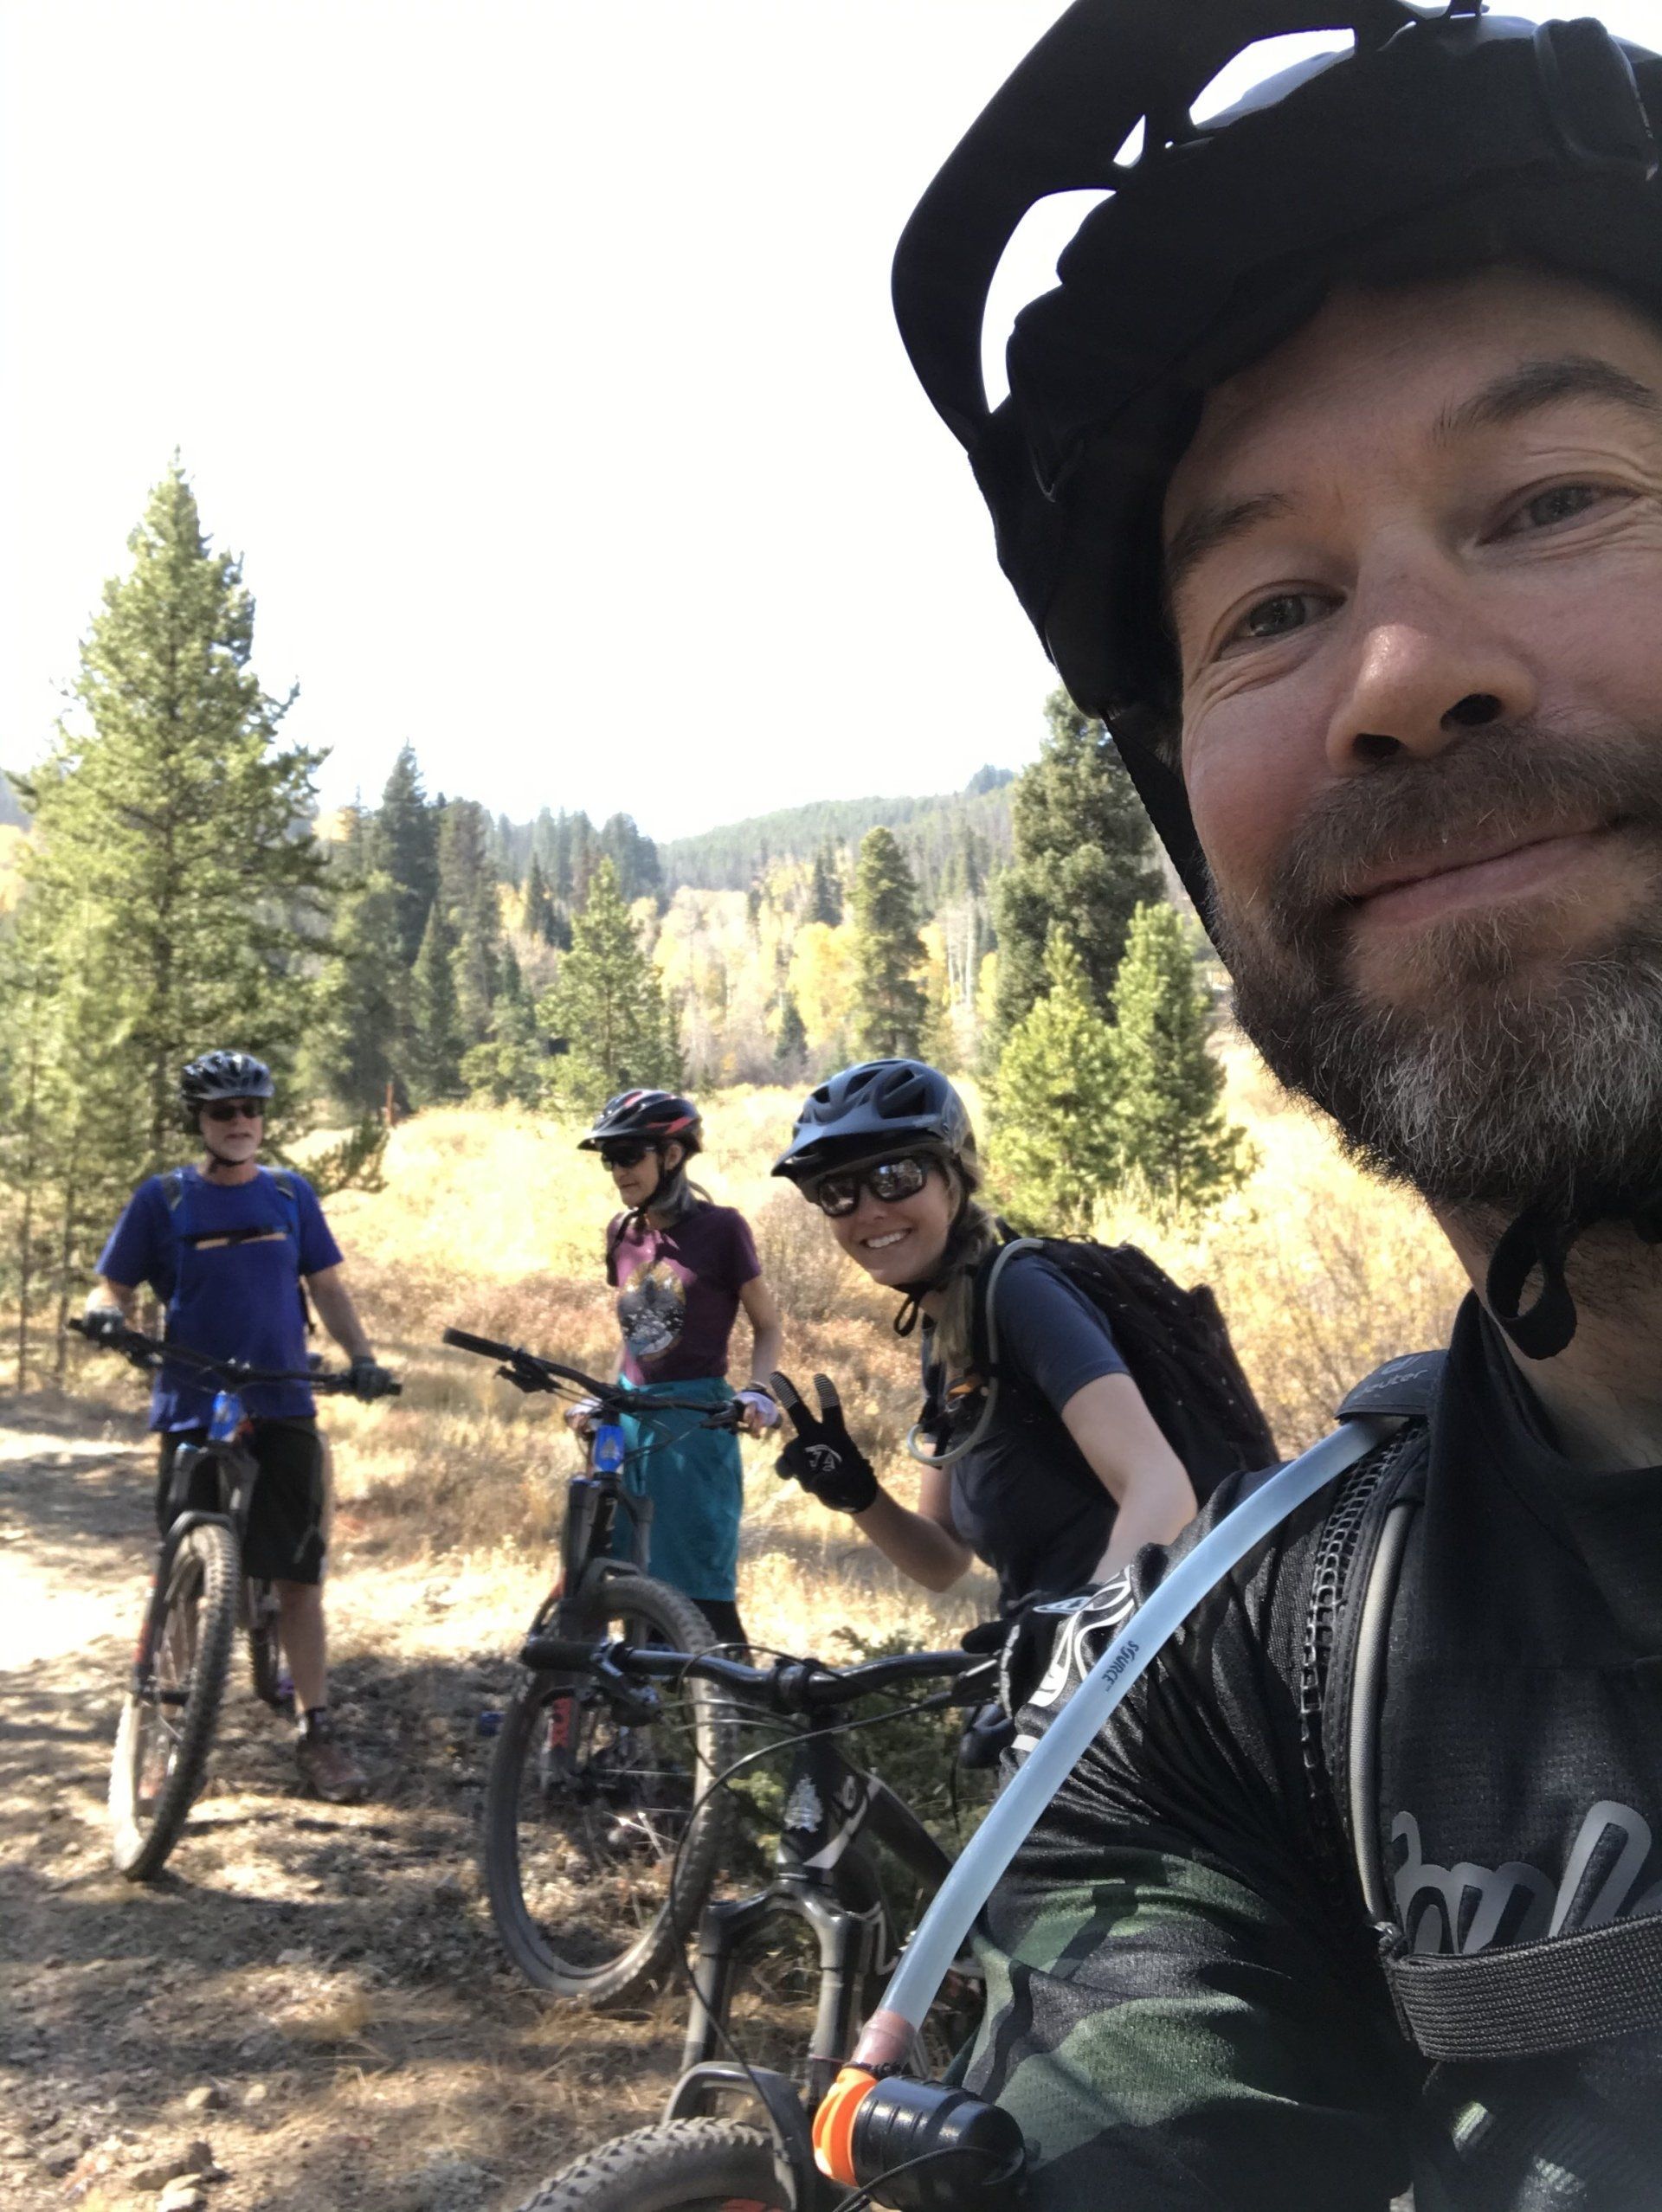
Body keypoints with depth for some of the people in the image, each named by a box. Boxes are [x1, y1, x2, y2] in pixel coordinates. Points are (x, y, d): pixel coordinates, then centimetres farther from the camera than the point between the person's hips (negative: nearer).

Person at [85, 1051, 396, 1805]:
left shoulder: (291, 1194, 7)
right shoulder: (162, 1199, 1)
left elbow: (327, 1285, 10)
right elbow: (115, 1285, 4)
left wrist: (361, 1355, -5)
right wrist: (107, 1312, -20)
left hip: (282, 1411, 2)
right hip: (193, 1413, -1)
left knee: (300, 1574, 2)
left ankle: (316, 1732, 11)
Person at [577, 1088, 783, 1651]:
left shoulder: (719, 1228, -7)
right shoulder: (622, 1231, 8)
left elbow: (767, 1325, -2)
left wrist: (759, 1392, -16)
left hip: (695, 1419, -6)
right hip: (629, 1417, 6)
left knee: (702, 1590, -3)